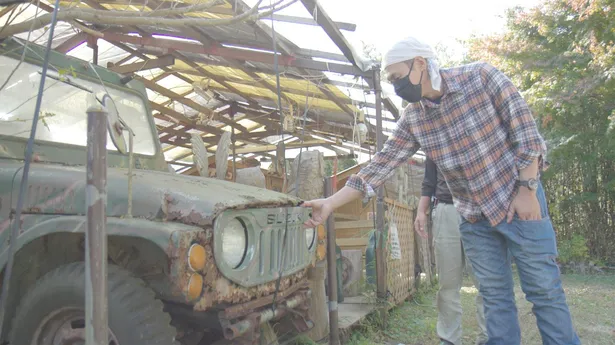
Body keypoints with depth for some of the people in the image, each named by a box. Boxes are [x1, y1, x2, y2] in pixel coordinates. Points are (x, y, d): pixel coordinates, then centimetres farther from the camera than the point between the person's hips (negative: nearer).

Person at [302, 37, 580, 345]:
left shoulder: (482, 77, -14)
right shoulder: (412, 119, -4)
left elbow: (526, 131, -10)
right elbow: (380, 165, -6)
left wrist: (528, 189, -14)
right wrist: (330, 203, -12)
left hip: (518, 201, -3)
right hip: (474, 218, 4)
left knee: (545, 291, 3)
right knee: (495, 297, 9)